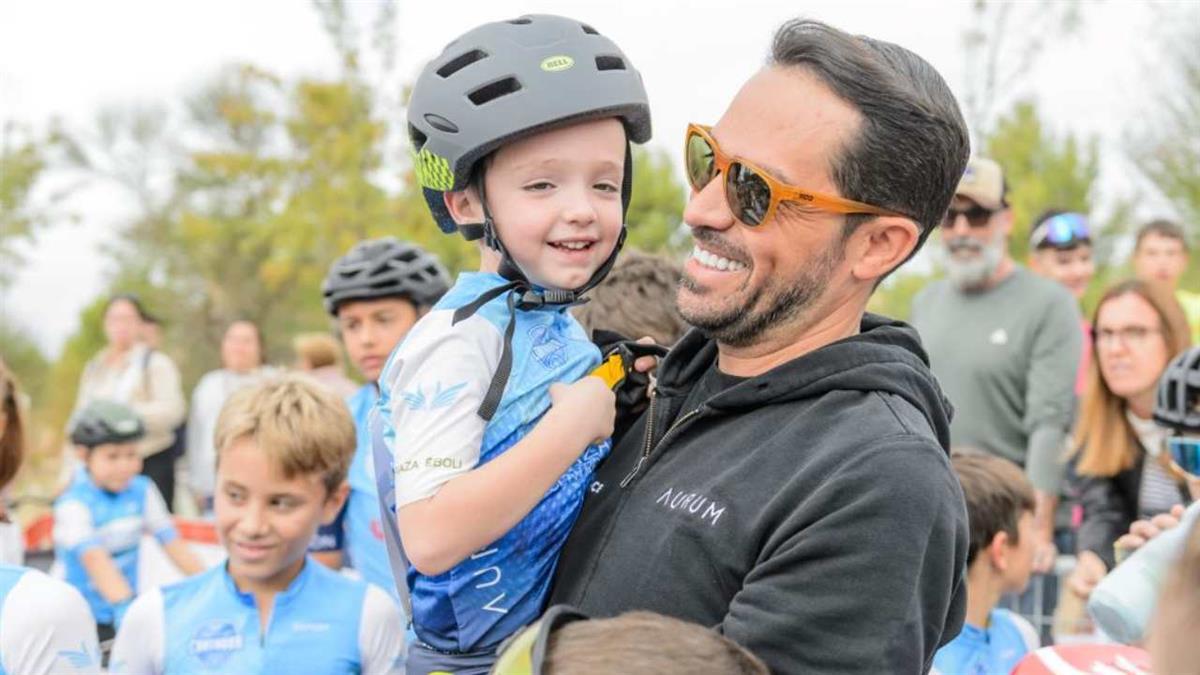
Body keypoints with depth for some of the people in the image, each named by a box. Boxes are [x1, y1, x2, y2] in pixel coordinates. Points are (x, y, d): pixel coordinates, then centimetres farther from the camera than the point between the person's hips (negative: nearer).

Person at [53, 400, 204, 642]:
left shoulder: (143, 491, 0)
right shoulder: (73, 504, -16)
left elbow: (173, 544, -5)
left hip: (126, 614, 5)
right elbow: (95, 559, -29)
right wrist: (124, 606, -43)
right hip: (82, 619, -4)